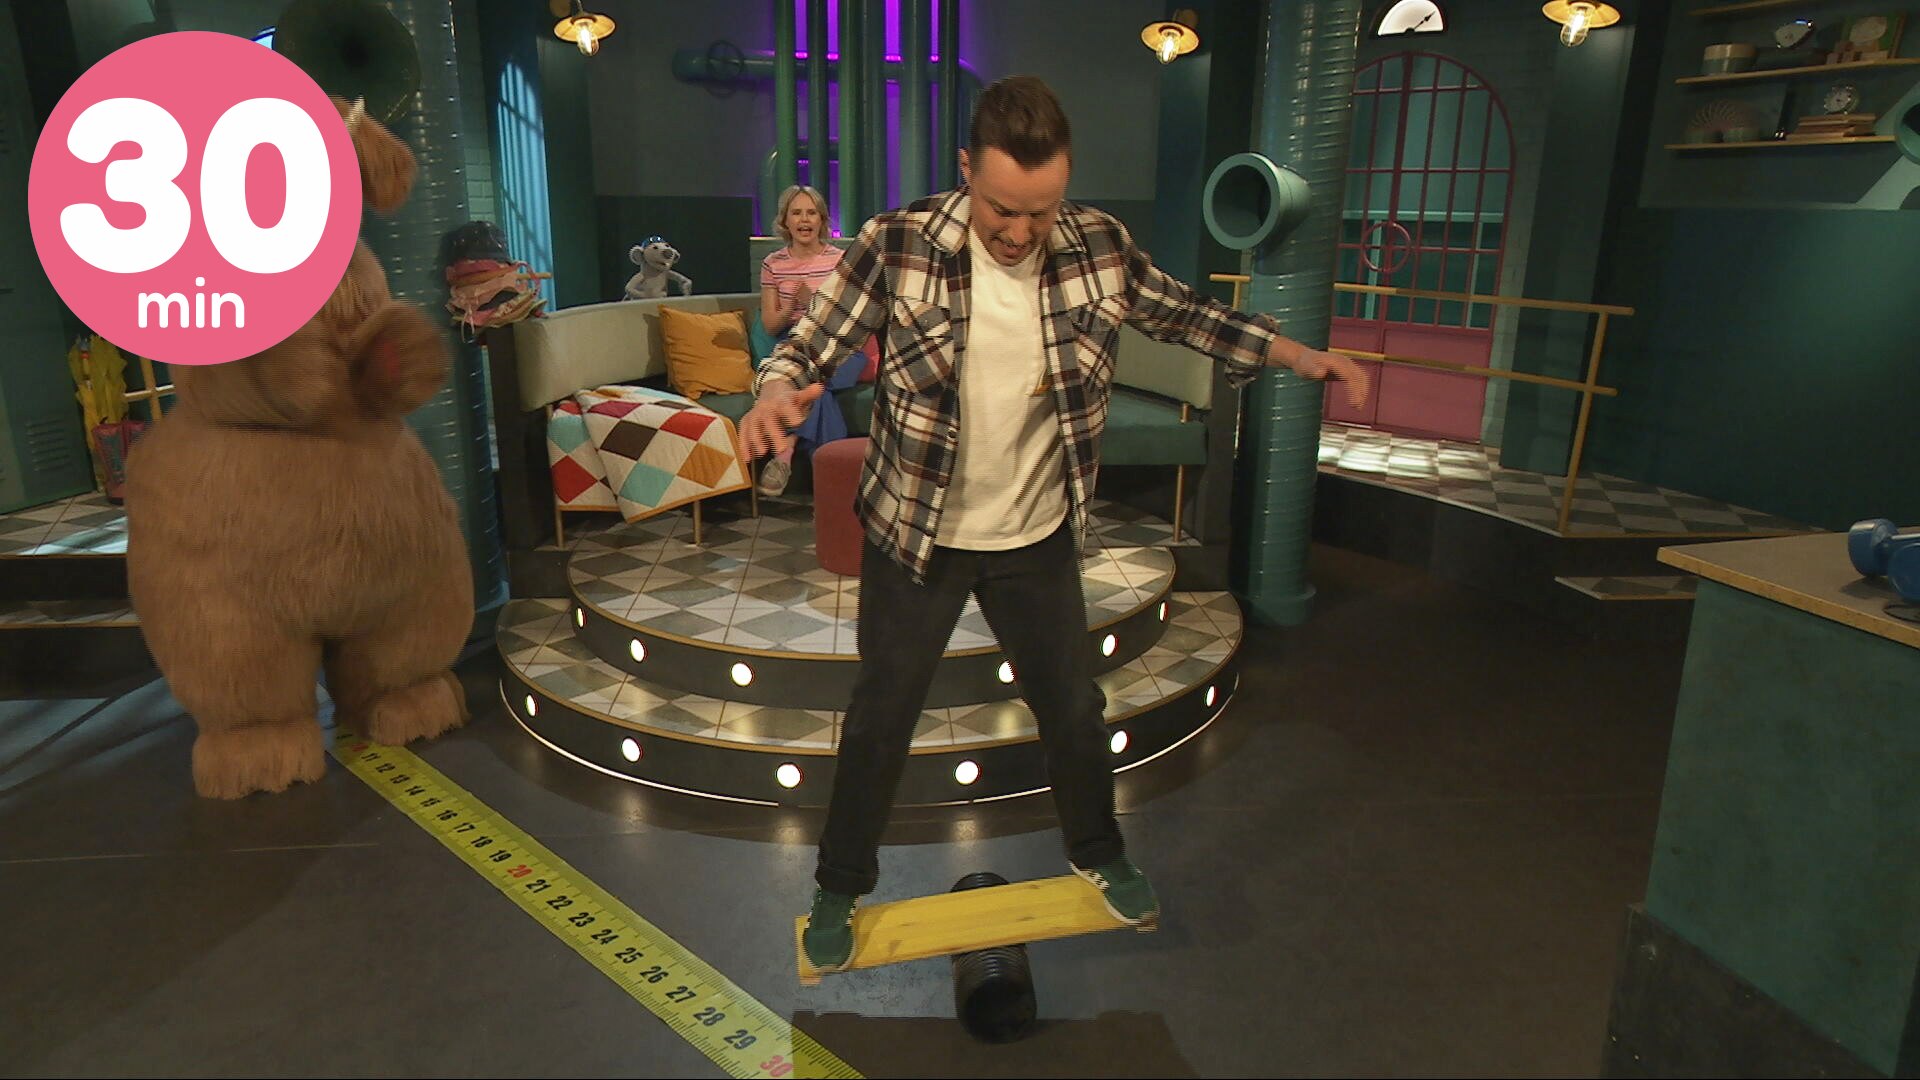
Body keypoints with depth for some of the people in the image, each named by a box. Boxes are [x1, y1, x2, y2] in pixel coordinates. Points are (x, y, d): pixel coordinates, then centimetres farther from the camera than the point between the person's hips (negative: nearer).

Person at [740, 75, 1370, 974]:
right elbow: (811, 343, -15)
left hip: (1038, 536, 3)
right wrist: (775, 393, -38)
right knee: (882, 715, 13)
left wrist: (1296, 355, 1)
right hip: (915, 536, -2)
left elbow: (1183, 315, 5)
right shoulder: (897, 246, -18)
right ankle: (840, 886, 37)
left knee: (1072, 705, 19)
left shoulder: (1098, 247, -10)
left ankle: (1098, 855, 48)